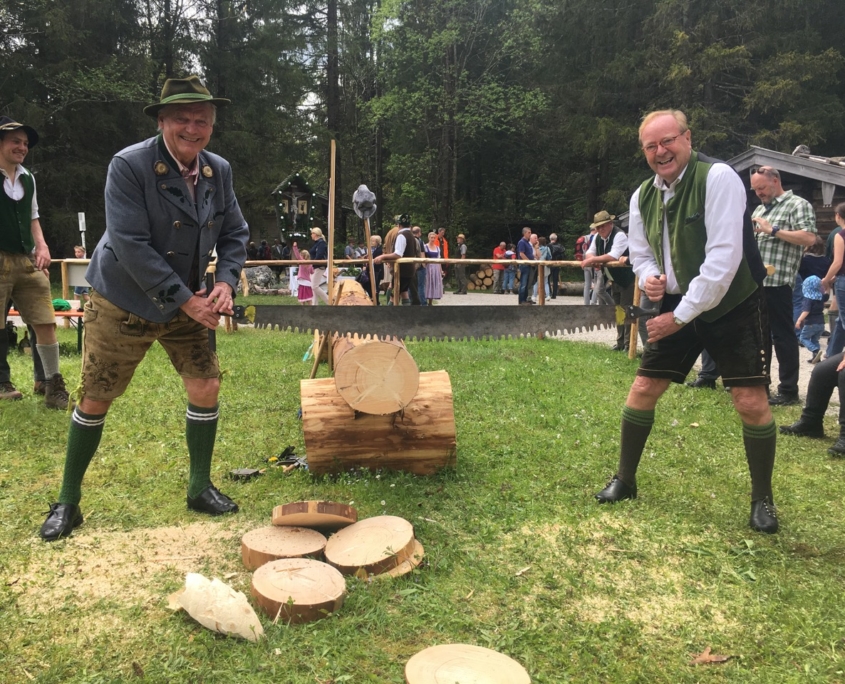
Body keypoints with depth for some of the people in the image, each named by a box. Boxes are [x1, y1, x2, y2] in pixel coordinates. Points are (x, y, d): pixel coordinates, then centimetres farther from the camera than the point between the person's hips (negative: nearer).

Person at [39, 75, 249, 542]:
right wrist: (187, 300, -24)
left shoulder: (219, 171, -3)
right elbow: (131, 245, -26)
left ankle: (201, 487, 20)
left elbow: (235, 234, 3)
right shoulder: (128, 166, -20)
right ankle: (67, 501, 21)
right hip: (123, 305, -4)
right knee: (95, 399, 4)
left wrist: (225, 283, -16)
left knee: (206, 388, 1)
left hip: (187, 303, 5)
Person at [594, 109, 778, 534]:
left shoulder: (718, 178, -20)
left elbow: (724, 257, -25)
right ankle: (624, 480, 22)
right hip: (677, 307, 6)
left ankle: (762, 499, 13)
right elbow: (641, 252, 14)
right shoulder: (643, 196, 1)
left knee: (751, 402, -10)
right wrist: (648, 277, -11)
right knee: (643, 390, 4)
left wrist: (681, 315, -22)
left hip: (733, 307, -5)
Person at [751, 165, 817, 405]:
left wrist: (774, 230, -18)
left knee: (783, 336, -4)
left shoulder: (798, 205, -3)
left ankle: (788, 391, 2)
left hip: (777, 282, -8)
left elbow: (809, 237, -16)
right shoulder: (760, 209, 21)